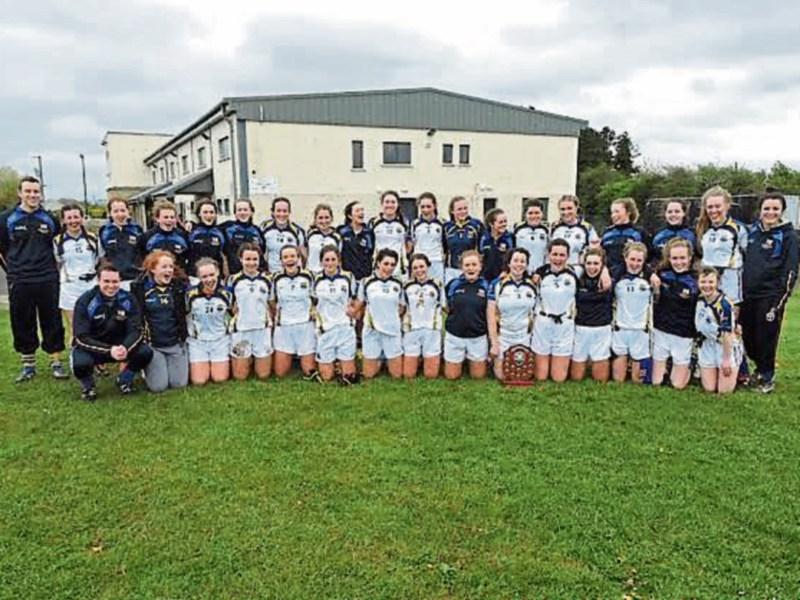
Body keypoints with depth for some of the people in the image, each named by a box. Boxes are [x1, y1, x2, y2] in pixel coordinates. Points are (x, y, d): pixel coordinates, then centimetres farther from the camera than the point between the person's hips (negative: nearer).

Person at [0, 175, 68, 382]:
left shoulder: (49, 218, 5)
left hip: (48, 280, 0)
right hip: (19, 282, 0)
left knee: (53, 323, 3)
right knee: (22, 325, 6)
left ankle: (56, 363, 14)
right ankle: (28, 365, 19)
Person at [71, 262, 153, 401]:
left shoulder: (128, 299, -10)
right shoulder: (85, 302, -17)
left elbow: (136, 331, -13)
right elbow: (81, 337, -21)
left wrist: (125, 348, -36)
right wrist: (109, 350, -37)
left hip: (119, 346, 3)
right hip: (91, 347, -2)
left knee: (145, 352, -24)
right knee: (80, 363, -36)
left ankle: (124, 380, 7)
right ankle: (88, 385, 2)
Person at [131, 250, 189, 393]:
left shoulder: (179, 286, 2)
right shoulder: (140, 288, -7)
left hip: (176, 343, 3)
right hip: (152, 344, -3)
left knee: (180, 383, -1)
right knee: (158, 386, -9)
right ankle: (147, 369, 25)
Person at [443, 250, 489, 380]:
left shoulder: (486, 286, -7)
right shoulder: (453, 285, -6)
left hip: (478, 337, 0)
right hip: (454, 336, 0)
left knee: (478, 376, 12)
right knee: (451, 376, 10)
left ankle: (470, 360, 41)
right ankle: (462, 360, 39)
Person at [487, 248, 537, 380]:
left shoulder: (532, 286, 1)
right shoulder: (497, 284, -10)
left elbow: (534, 314, 9)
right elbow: (491, 315, -10)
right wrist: (494, 343, -14)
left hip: (524, 338, 3)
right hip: (502, 337, -3)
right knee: (502, 376, 2)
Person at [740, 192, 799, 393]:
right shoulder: (752, 231, 9)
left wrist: (779, 304, -14)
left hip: (770, 297, -5)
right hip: (747, 295, 5)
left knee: (766, 338, 2)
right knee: (747, 337, 12)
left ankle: (767, 377, 21)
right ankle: (760, 367, 34)